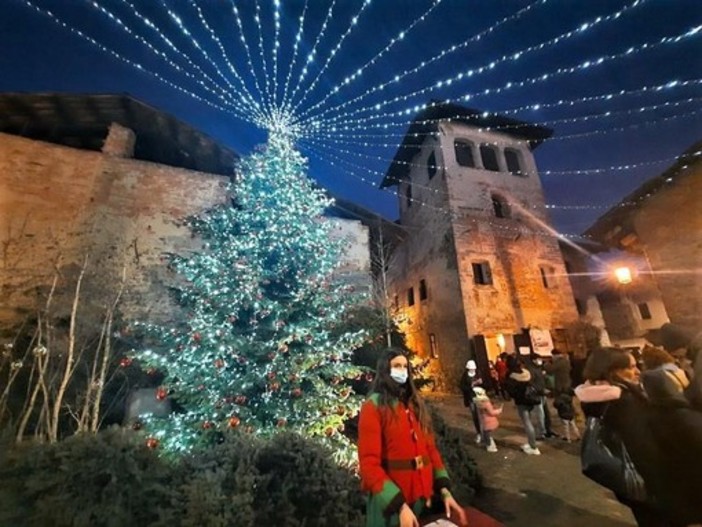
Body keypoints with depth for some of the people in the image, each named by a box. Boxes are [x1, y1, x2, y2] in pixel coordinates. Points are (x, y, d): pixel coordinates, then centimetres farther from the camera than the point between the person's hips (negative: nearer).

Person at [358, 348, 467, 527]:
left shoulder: (415, 404, 8)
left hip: (422, 497, 6)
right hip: (390, 502, -6)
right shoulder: (374, 407, -15)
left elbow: (430, 447, 7)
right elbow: (369, 463, -18)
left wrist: (444, 490, -2)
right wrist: (400, 505, -22)